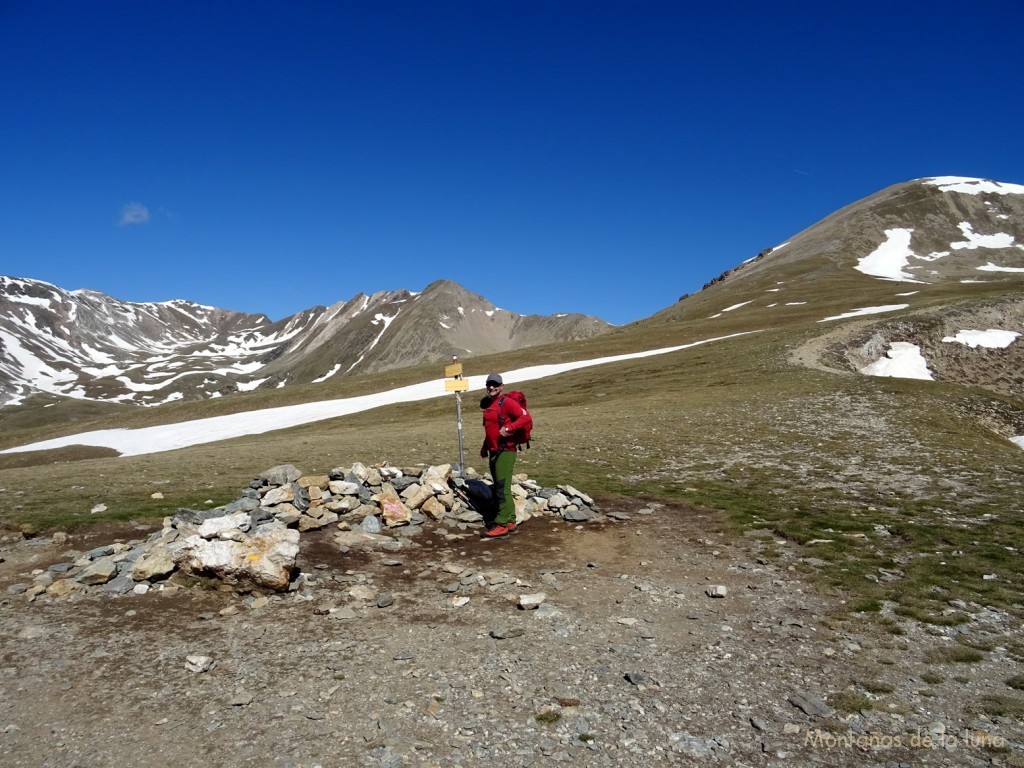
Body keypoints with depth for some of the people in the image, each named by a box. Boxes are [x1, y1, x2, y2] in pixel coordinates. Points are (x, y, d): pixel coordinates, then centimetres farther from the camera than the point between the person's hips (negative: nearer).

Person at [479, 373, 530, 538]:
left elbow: (525, 416, -20)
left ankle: (502, 525, -6)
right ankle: (510, 522, 19)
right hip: (493, 452, 9)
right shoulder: (487, 404, 16)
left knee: (502, 488, -10)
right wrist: (485, 446, 21)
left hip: (505, 451, -9)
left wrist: (508, 428, -26)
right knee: (499, 488, 12)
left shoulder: (507, 402, -9)